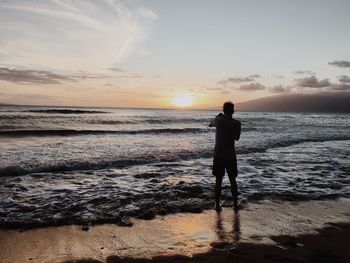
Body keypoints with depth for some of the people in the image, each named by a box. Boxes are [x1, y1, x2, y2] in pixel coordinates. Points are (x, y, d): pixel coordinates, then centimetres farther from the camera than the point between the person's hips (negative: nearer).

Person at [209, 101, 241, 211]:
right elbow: (237, 138, 7)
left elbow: (210, 124, 17)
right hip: (230, 155, 0)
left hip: (218, 155, 0)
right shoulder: (236, 123, -8)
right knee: (233, 180, 12)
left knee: (218, 181, 8)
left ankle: (217, 204, 12)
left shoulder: (218, 120, -6)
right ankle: (235, 204, 19)